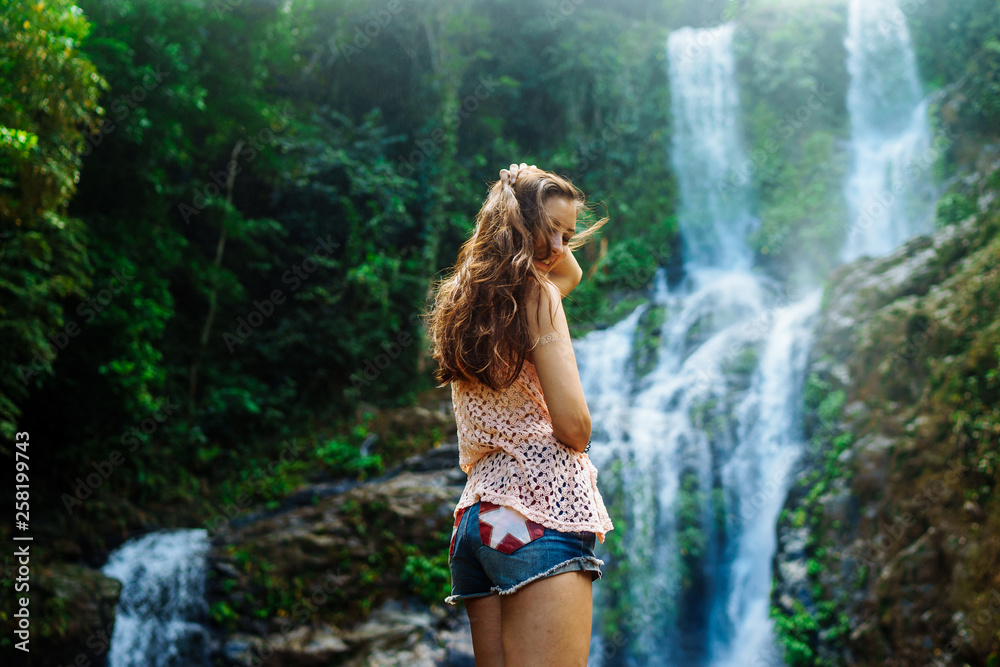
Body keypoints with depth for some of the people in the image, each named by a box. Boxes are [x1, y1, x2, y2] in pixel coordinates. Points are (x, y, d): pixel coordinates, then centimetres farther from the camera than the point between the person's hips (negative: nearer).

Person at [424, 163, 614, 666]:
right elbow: (574, 427, -11)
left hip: (475, 515, 9)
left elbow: (571, 273, 35)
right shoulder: (535, 294, -6)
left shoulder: (464, 299, 18)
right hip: (542, 513, -9)